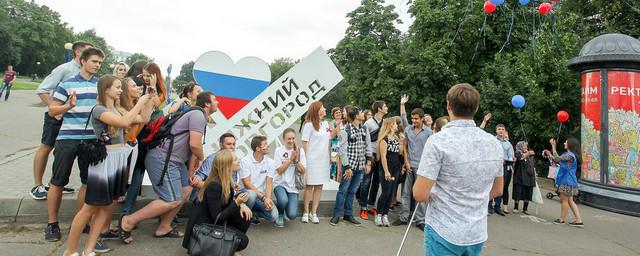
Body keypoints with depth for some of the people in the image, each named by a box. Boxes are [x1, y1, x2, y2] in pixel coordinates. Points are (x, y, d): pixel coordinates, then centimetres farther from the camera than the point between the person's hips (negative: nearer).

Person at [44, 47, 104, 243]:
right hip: (68, 139, -3)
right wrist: (69, 106, -21)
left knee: (88, 182, 8)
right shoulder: (67, 84, -2)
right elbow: (52, 110, -3)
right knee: (58, 183, 4)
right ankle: (52, 223, 17)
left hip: (92, 140, 4)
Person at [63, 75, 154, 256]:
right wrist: (140, 102, -16)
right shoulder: (99, 109, -10)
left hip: (120, 160, 8)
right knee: (90, 208, 0)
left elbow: (143, 119, 15)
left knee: (109, 206, 10)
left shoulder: (117, 110, 14)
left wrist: (149, 98, 8)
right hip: (105, 160, -8)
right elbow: (125, 122, -25)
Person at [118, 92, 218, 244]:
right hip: (163, 159, -11)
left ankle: (164, 227, 21)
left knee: (186, 190, 14)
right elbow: (195, 145, -21)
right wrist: (202, 158, 2)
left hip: (172, 160, 11)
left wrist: (190, 174, 18)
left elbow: (192, 146, 21)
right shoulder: (198, 115, -13)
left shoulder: (198, 116, 20)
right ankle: (128, 221, -2)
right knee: (173, 200, -12)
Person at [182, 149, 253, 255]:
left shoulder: (226, 181, -2)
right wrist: (237, 203, -31)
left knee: (245, 216, -6)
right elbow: (217, 218, -25)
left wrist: (241, 204, -10)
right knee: (242, 241, -17)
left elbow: (229, 202, 11)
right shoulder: (214, 185, -28)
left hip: (215, 222, 9)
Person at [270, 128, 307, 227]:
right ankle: (280, 215, 1)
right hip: (280, 184, -1)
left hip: (293, 186, 2)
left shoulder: (300, 151, 3)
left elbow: (302, 171, -2)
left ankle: (286, 206, 22)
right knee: (283, 200, -36)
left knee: (292, 215, -16)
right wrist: (291, 158, -14)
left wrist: (296, 159, -15)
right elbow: (279, 170, -9)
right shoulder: (279, 150, -2)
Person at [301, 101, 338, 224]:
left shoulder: (325, 124, 10)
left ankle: (314, 212, 13)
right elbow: (304, 143, -10)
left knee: (319, 186, 6)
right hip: (312, 160, -6)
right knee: (309, 186, 2)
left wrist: (337, 128, 10)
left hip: (323, 159, 6)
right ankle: (306, 213, 12)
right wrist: (304, 159, -12)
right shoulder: (309, 125, -9)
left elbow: (330, 137, 22)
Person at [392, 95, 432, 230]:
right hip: (409, 165, 2)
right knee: (406, 193, 7)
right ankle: (403, 217, 16)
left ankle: (420, 220, 12)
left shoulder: (428, 132, -2)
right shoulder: (408, 129, 4)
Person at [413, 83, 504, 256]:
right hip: (478, 234, 5)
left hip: (444, 232, -5)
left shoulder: (438, 141, -18)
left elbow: (420, 194, -19)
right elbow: (497, 191, 12)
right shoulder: (494, 143, 0)